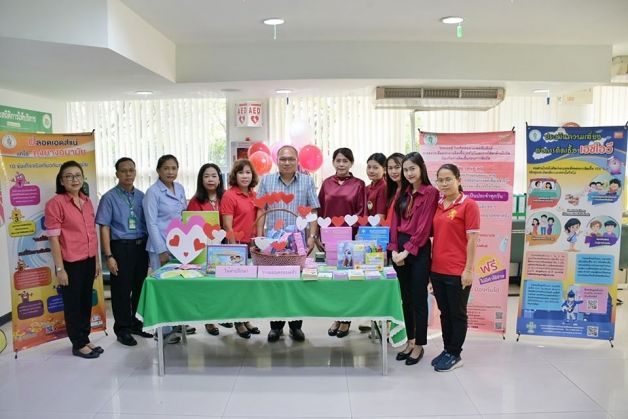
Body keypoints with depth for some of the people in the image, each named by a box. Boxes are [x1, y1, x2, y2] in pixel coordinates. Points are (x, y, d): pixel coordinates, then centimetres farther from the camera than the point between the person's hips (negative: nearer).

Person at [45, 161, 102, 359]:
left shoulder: (87, 201, 9)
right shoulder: (55, 203, -11)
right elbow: (53, 238, -13)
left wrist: (97, 260, 14)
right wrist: (60, 268, -15)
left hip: (88, 261, 6)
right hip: (70, 263, -6)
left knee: (86, 302, 15)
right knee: (73, 304, 7)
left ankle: (85, 340, 29)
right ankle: (79, 345, 20)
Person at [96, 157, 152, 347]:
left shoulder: (141, 196, 7)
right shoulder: (109, 197, -5)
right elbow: (104, 228, -8)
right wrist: (109, 256, -13)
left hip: (141, 246, 5)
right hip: (121, 247, -4)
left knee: (140, 287, 14)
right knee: (121, 289, 5)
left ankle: (134, 323, 32)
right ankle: (122, 328, 20)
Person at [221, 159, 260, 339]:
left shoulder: (253, 195, 8)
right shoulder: (229, 196, -11)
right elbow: (227, 226, -13)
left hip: (251, 245, 6)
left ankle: (245, 320, 28)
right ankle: (238, 323, 19)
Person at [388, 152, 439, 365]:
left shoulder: (431, 192, -8)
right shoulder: (402, 192, 12)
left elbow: (424, 226, -13)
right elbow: (395, 222, 8)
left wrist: (407, 250, -15)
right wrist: (394, 249, -4)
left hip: (419, 250, -6)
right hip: (399, 248, 6)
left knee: (419, 299, 3)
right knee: (405, 298, 14)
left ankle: (419, 345, 17)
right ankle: (410, 340, 27)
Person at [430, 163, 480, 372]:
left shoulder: (468, 205, -9)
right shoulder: (437, 205, 8)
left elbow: (472, 239, -11)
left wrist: (468, 270, -13)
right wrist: (431, 263, 11)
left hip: (457, 272, -6)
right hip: (437, 269, 6)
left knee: (457, 314, 8)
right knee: (444, 312, 16)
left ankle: (455, 355, 21)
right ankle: (447, 350, 30)